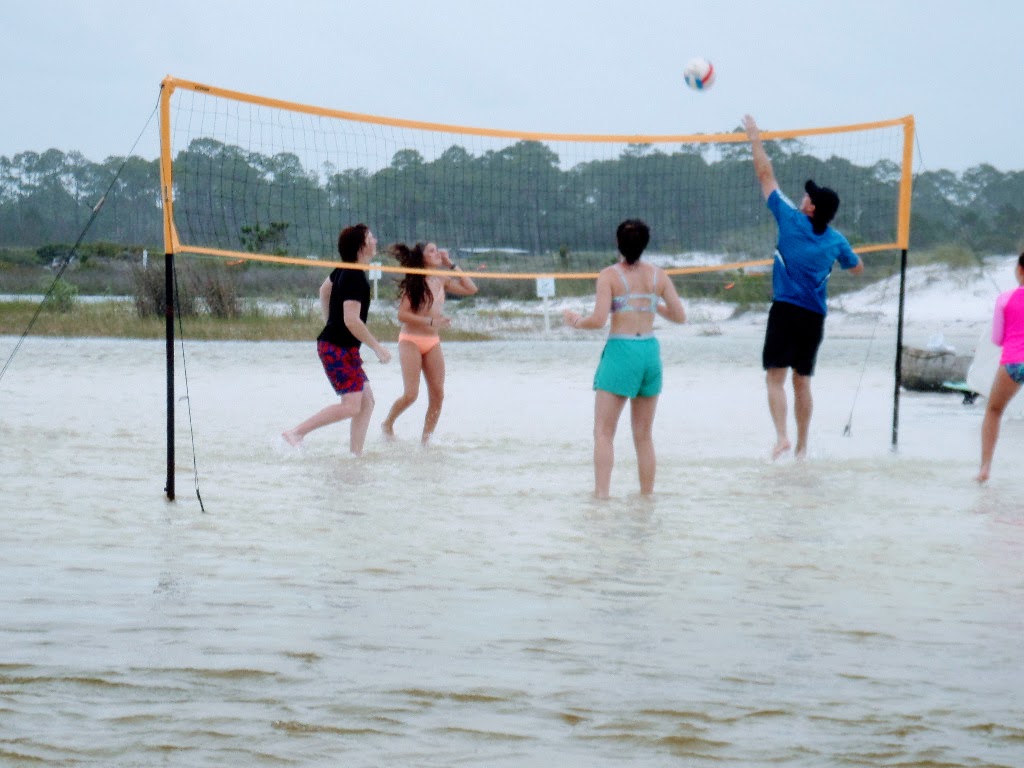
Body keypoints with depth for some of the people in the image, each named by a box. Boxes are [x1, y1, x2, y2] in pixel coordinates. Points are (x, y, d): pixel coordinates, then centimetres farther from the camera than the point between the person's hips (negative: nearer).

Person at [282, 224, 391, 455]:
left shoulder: (344, 270, 9)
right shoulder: (356, 278, -21)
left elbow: (324, 290, 27)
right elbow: (352, 320, -26)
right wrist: (378, 347, -18)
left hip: (339, 346, 10)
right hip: (338, 349, -10)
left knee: (366, 400, 10)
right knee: (351, 405, -15)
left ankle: (355, 453, 11)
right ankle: (296, 433, -11)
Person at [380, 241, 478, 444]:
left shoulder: (441, 281, 7)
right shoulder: (413, 282, -9)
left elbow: (470, 289, 6)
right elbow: (402, 314, -14)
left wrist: (451, 265, 3)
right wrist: (432, 321, -22)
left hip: (433, 342, 5)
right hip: (411, 340, -5)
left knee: (437, 395, -2)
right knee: (411, 394, -13)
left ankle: (425, 441, 8)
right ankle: (387, 424, 14)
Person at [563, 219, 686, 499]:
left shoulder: (609, 275, -6)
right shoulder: (657, 275, 6)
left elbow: (598, 320, -14)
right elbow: (680, 316, 7)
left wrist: (576, 321, 5)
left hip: (620, 351, -4)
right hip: (650, 350, 4)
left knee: (603, 432, -2)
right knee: (644, 436, 13)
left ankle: (601, 494, -13)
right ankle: (647, 495, 14)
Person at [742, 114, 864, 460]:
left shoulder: (791, 221, -5)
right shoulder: (836, 240, 4)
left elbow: (766, 177, 3)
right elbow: (857, 268, 23)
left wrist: (755, 139, 12)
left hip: (786, 311, -4)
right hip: (815, 316, 4)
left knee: (776, 377, -4)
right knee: (802, 381, 13)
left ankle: (782, 436, -21)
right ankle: (802, 445, 15)